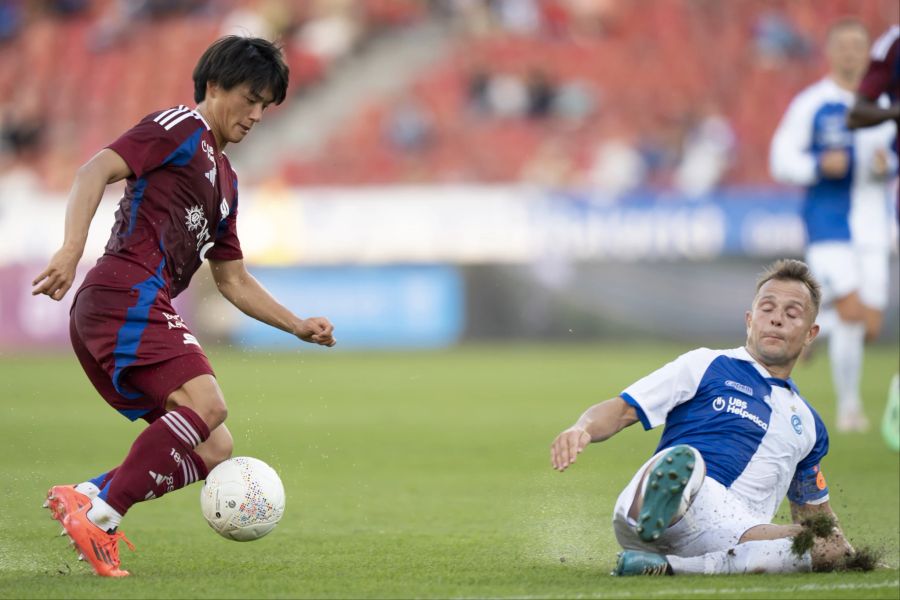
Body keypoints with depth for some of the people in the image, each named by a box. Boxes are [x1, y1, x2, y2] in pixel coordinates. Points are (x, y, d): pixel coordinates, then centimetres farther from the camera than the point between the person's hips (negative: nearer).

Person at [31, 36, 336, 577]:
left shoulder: (225, 179, 28)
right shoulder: (180, 128, 1)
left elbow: (233, 280, 33)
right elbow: (97, 170, -13)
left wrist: (299, 326, 25)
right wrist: (71, 252, -26)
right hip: (126, 294, -9)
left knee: (214, 452, 3)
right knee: (207, 404, -26)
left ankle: (85, 498, -5)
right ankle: (101, 518, -26)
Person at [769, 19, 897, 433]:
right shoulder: (811, 105, -3)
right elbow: (781, 162, -4)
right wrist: (821, 165, -21)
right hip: (828, 223, -5)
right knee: (851, 311, -18)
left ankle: (814, 328, 34)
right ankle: (848, 407, -2)